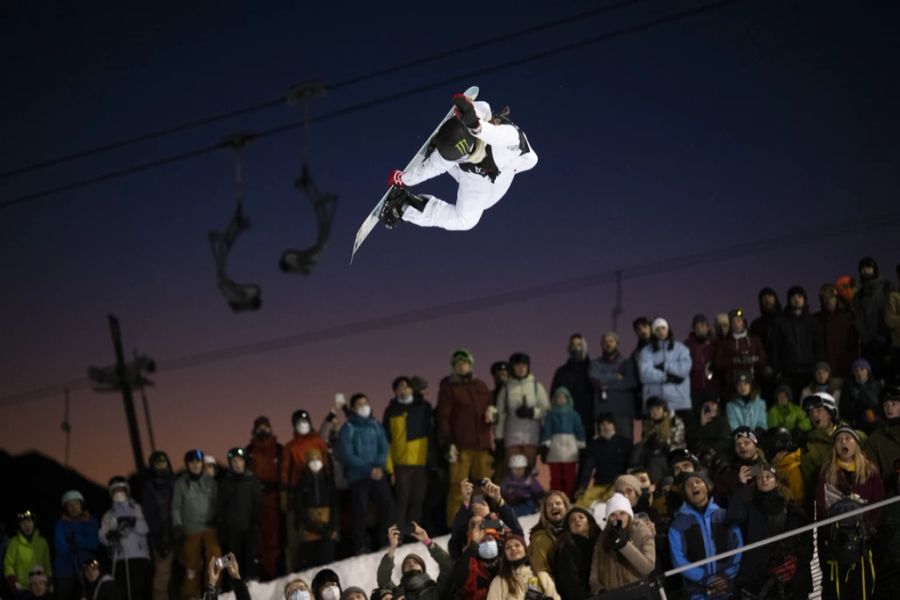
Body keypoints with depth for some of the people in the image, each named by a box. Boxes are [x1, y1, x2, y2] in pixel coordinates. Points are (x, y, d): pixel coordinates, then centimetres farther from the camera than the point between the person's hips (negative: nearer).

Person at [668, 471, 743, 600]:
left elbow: (738, 548, 4)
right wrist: (707, 580, -14)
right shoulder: (678, 524, 3)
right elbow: (679, 560, -5)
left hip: (728, 588, 2)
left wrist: (727, 576, -10)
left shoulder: (725, 516, 9)